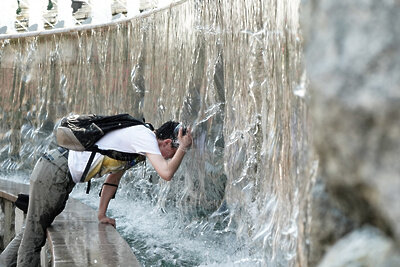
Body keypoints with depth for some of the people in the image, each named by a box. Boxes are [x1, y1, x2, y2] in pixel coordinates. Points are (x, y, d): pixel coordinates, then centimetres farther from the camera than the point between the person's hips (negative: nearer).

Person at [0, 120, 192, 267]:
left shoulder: (136, 145, 16)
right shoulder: (145, 136, -14)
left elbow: (113, 178, 24)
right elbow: (166, 173, -26)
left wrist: (102, 214, 23)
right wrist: (183, 147, -10)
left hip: (60, 175, 10)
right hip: (55, 172, -10)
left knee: (33, 233, 16)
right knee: (33, 238, -1)